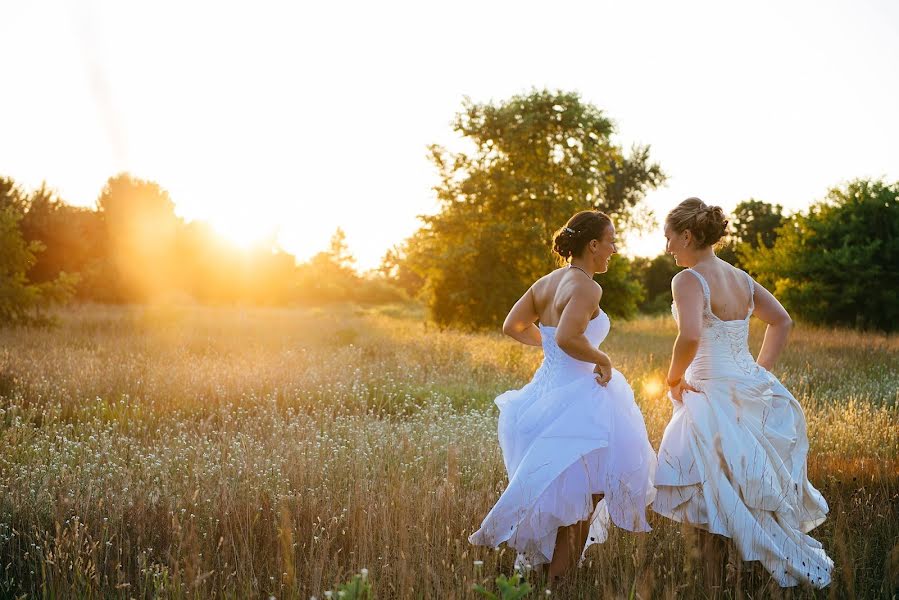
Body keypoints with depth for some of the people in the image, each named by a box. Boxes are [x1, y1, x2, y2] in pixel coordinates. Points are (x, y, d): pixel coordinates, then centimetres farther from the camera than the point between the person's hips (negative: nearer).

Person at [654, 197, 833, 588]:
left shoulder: (688, 280, -15)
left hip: (714, 395, -8)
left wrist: (673, 380, -15)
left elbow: (689, 337, -31)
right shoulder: (740, 278, 9)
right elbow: (782, 322, 19)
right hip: (752, 391, 8)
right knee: (758, 489, 17)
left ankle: (714, 580, 7)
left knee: (714, 496, 1)